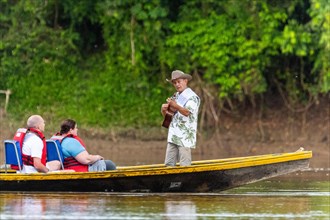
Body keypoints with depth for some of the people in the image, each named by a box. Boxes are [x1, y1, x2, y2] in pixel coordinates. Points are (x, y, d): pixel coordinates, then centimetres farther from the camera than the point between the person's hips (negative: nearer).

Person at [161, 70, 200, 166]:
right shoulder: (175, 96, 19)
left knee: (184, 166, -7)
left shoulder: (192, 97, -5)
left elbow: (187, 112, -20)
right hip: (173, 136, 7)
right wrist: (163, 109, -3)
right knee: (169, 164, 4)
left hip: (185, 136, -7)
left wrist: (176, 106, -37)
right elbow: (166, 115, 21)